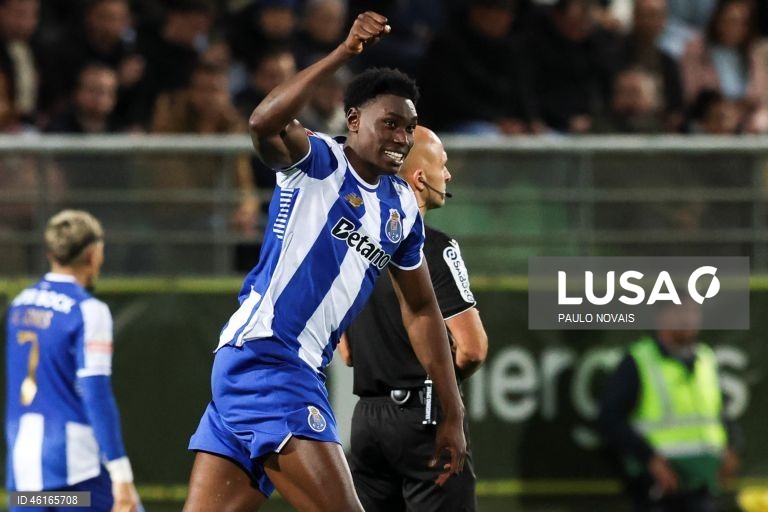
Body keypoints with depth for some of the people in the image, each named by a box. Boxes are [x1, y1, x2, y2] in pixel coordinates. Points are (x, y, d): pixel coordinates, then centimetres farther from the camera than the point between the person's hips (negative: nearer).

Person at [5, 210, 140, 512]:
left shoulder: (19, 305, 11)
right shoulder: (88, 311, -9)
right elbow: (97, 396, -14)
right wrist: (121, 475, -14)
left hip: (22, 463, 6)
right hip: (74, 462, -6)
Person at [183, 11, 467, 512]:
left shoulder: (403, 209, 18)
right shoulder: (318, 161, -3)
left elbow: (422, 311, 25)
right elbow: (265, 123, -26)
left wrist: (453, 413, 22)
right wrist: (343, 53, -34)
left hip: (300, 372, 8)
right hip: (260, 353, -8)